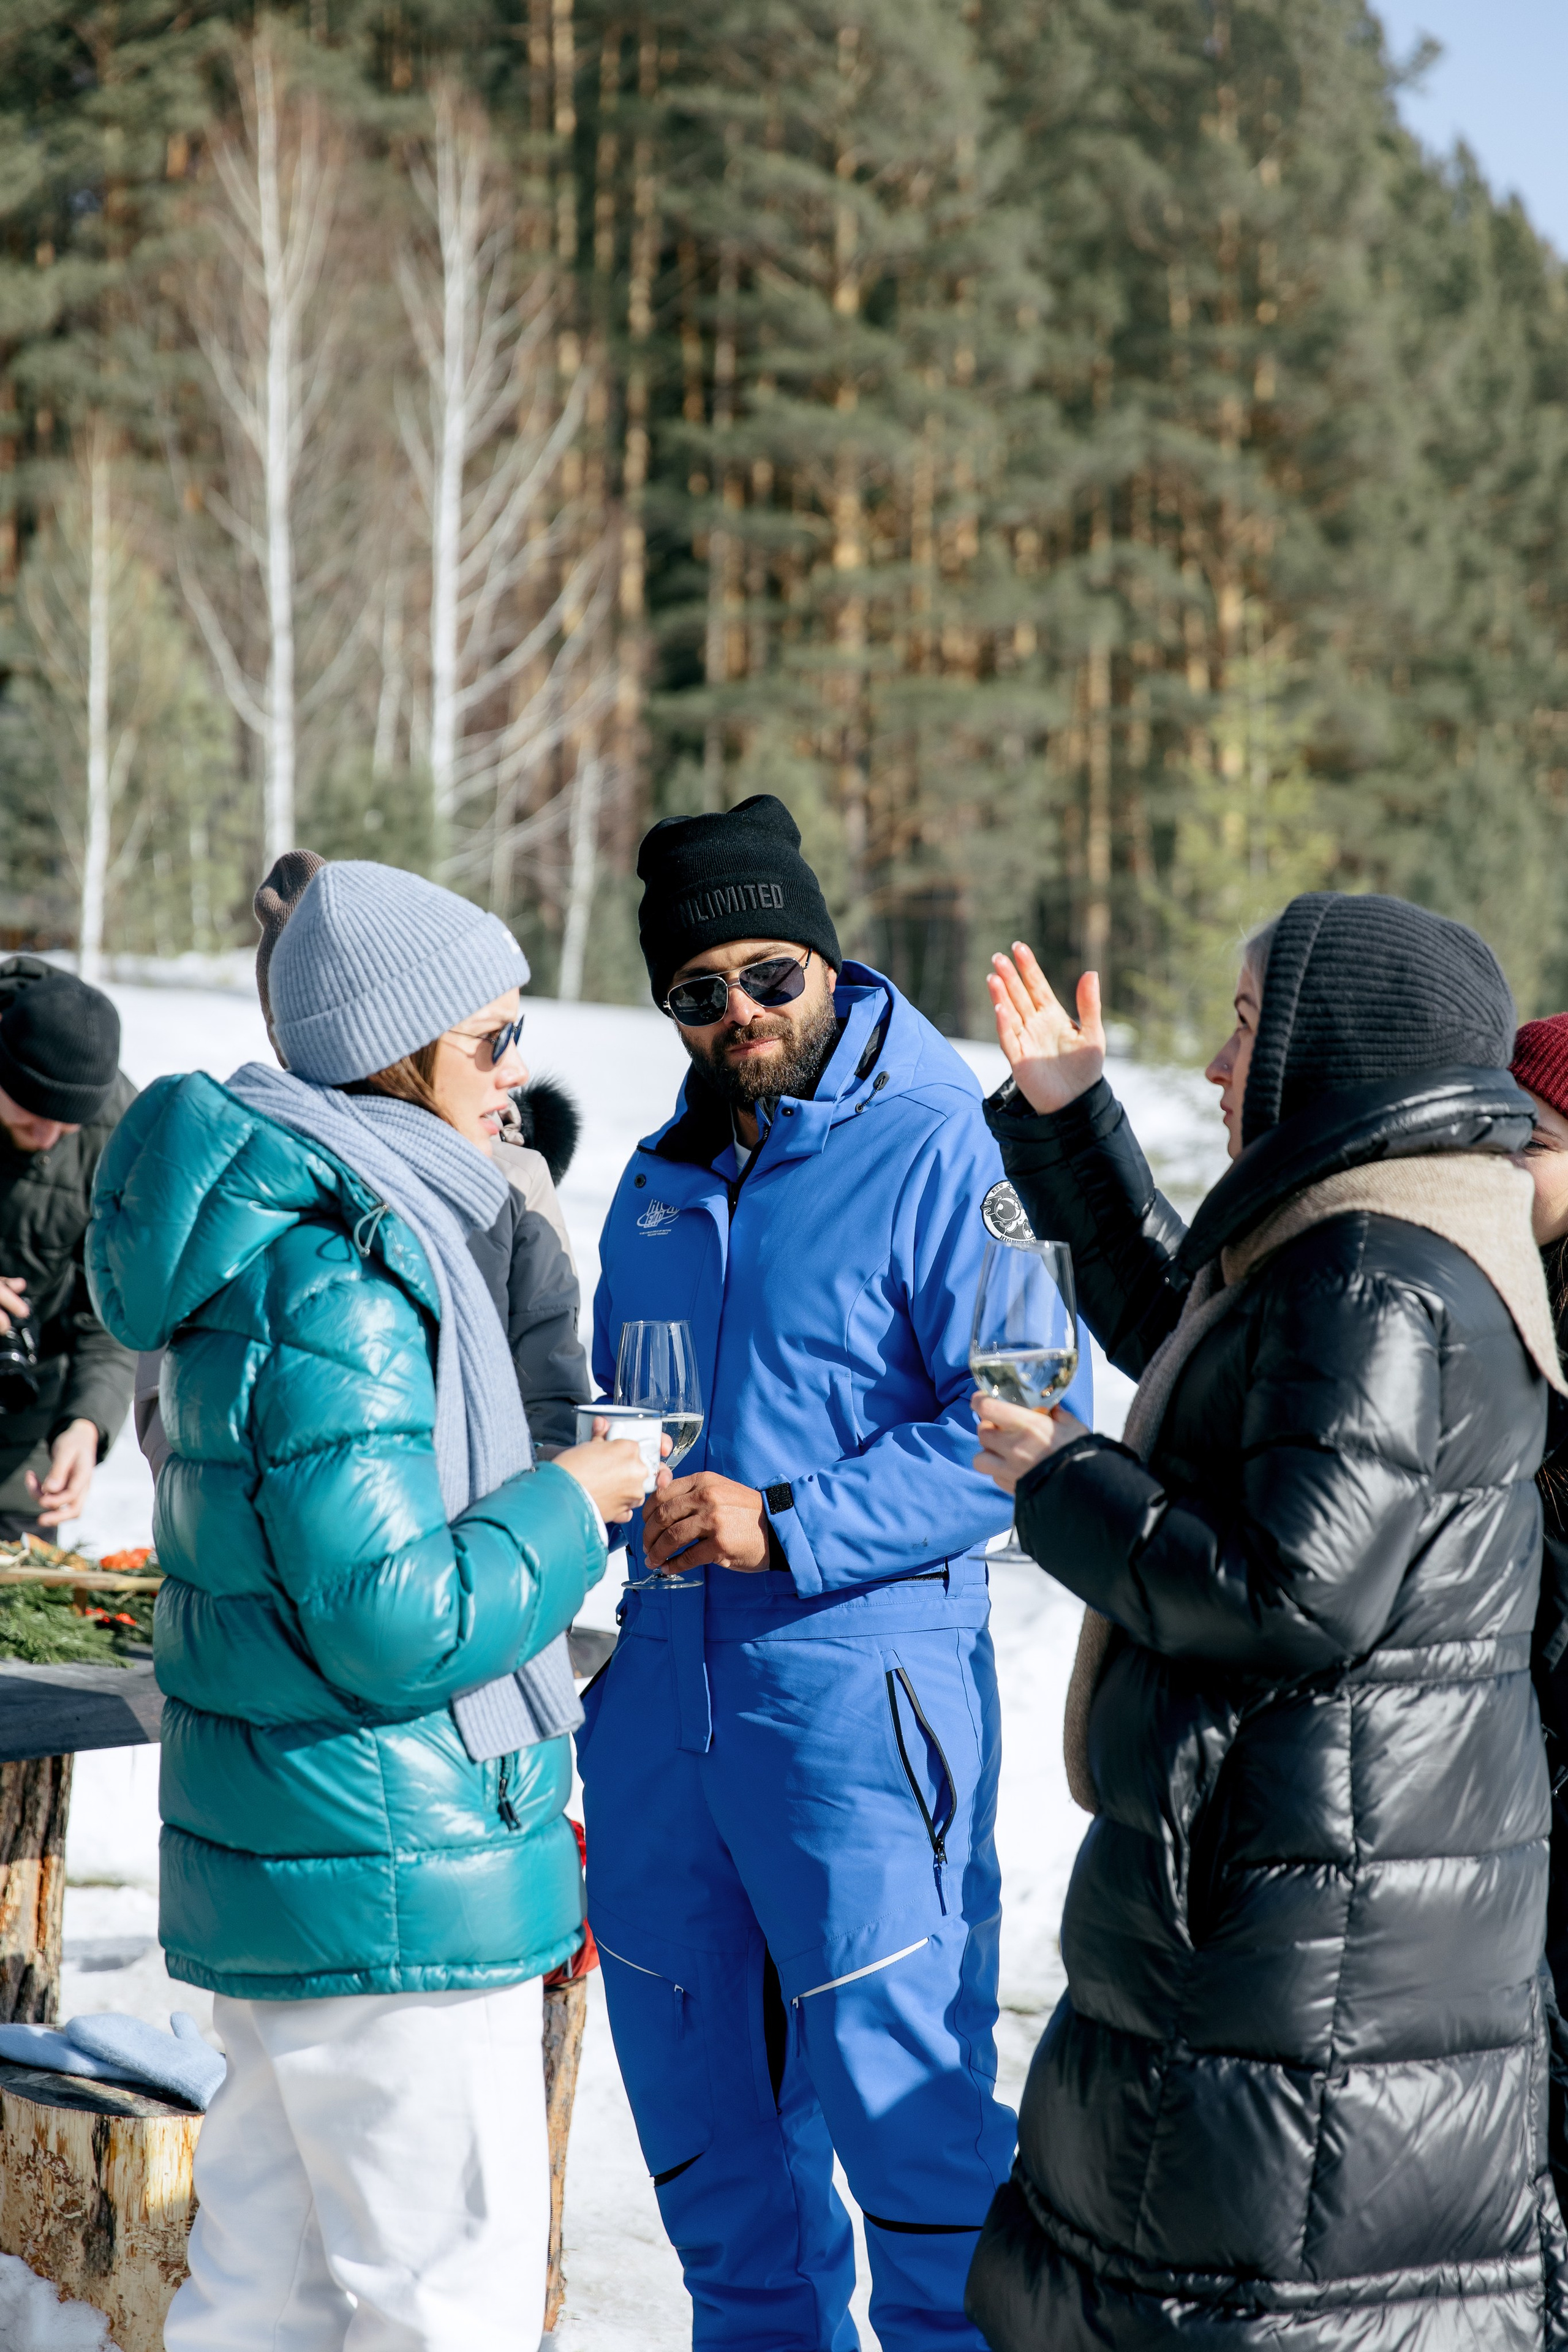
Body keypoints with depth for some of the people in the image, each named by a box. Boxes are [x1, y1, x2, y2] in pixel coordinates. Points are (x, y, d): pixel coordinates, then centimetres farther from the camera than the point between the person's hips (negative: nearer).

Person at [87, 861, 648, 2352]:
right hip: (389, 1886, -10)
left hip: (274, 1872, 10)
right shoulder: (339, 1277, -20)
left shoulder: (273, 1232, 13)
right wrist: (563, 1509, -9)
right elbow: (391, 1620, -24)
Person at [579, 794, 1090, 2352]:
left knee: (895, 2081, -3)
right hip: (660, 1680, 7)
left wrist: (785, 1524, -21)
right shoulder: (659, 1181, 15)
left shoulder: (937, 1152, -9)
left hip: (855, 1681, -7)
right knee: (687, 2065, 16)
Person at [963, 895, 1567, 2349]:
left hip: (1317, 1890, -11)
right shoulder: (1385, 1240, 13)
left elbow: (1297, 1595, -26)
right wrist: (1067, 1117, 29)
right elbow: (1174, 1330, 32)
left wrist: (1065, 1487, -13)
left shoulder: (1377, 1286, -20)